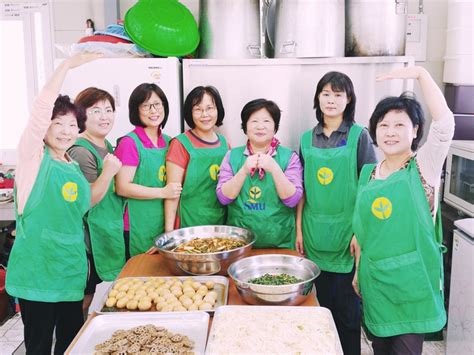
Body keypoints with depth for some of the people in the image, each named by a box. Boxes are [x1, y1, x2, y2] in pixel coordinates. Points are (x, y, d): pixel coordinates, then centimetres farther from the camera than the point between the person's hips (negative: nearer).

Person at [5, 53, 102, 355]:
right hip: (36, 268, -6)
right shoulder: (33, 156, -7)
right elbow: (42, 108, -23)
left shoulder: (74, 167, 11)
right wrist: (67, 65, -26)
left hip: (71, 267, 6)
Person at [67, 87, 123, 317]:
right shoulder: (81, 151, -19)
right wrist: (108, 172, -31)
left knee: (90, 292, 20)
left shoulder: (106, 145, 9)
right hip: (90, 238, -9)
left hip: (108, 234, 9)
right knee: (84, 297, 4)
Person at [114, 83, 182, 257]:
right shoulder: (130, 143, -11)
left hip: (166, 223, 6)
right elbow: (122, 188, -15)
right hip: (138, 228, -6)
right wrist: (162, 192, -16)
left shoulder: (168, 142, 8)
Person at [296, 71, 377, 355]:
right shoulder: (308, 138, 7)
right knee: (323, 302, 14)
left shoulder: (359, 136, -4)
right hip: (315, 233, 3)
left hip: (346, 233, -3)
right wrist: (299, 228, 8)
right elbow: (303, 188, 10)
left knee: (347, 306, 5)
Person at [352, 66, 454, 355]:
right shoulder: (368, 173, 6)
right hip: (374, 277, 4)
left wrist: (420, 73, -24)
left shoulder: (424, 166, -6)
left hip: (410, 277, -4)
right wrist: (358, 271, 13)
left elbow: (444, 122, -25)